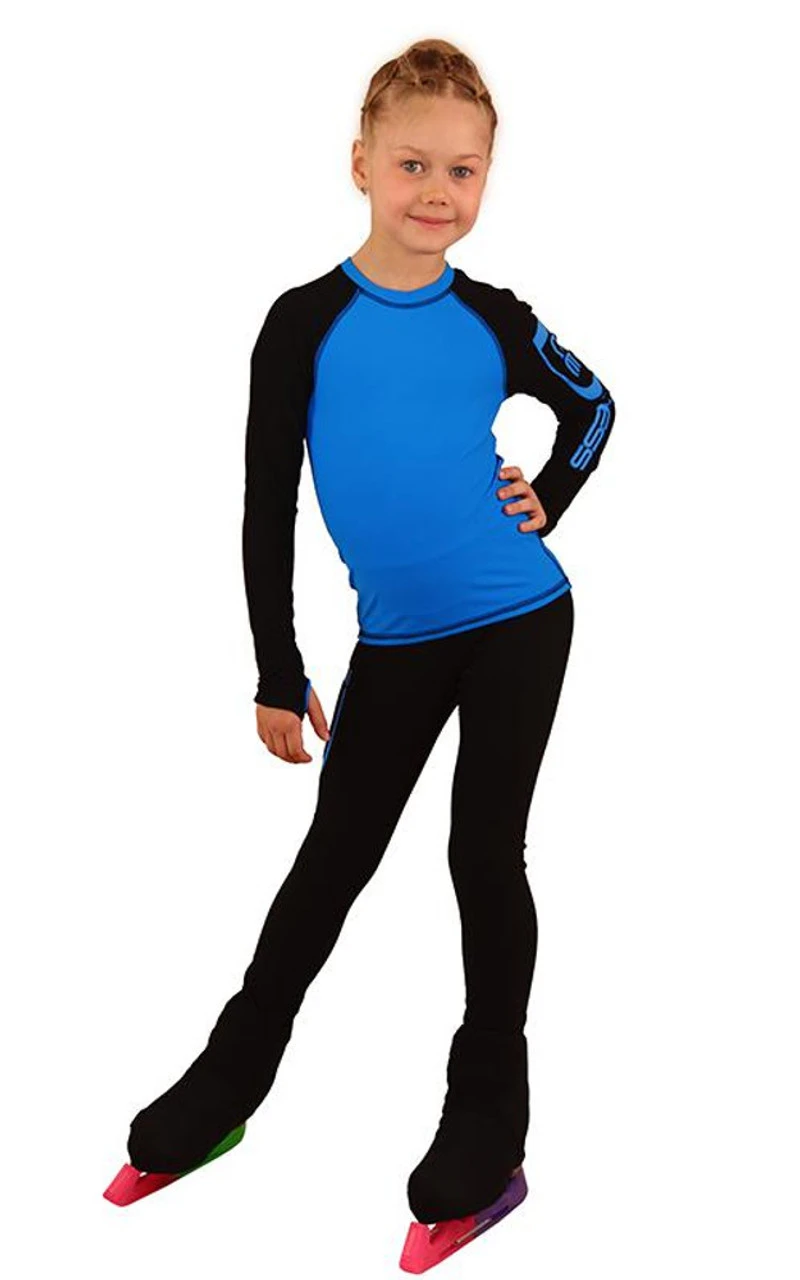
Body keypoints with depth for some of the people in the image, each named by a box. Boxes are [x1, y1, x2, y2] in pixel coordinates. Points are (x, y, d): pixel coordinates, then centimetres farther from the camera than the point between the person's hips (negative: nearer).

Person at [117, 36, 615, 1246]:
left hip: (519, 624, 0)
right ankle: (233, 1076, 31)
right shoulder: (306, 324, -7)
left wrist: (547, 502, 0)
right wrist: (279, 675, -4)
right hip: (396, 644, 1)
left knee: (486, 855, 3)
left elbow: (592, 406, 17)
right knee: (334, 859, 11)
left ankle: (489, 1113, 19)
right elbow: (267, 506, -4)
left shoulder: (495, 323, -3)